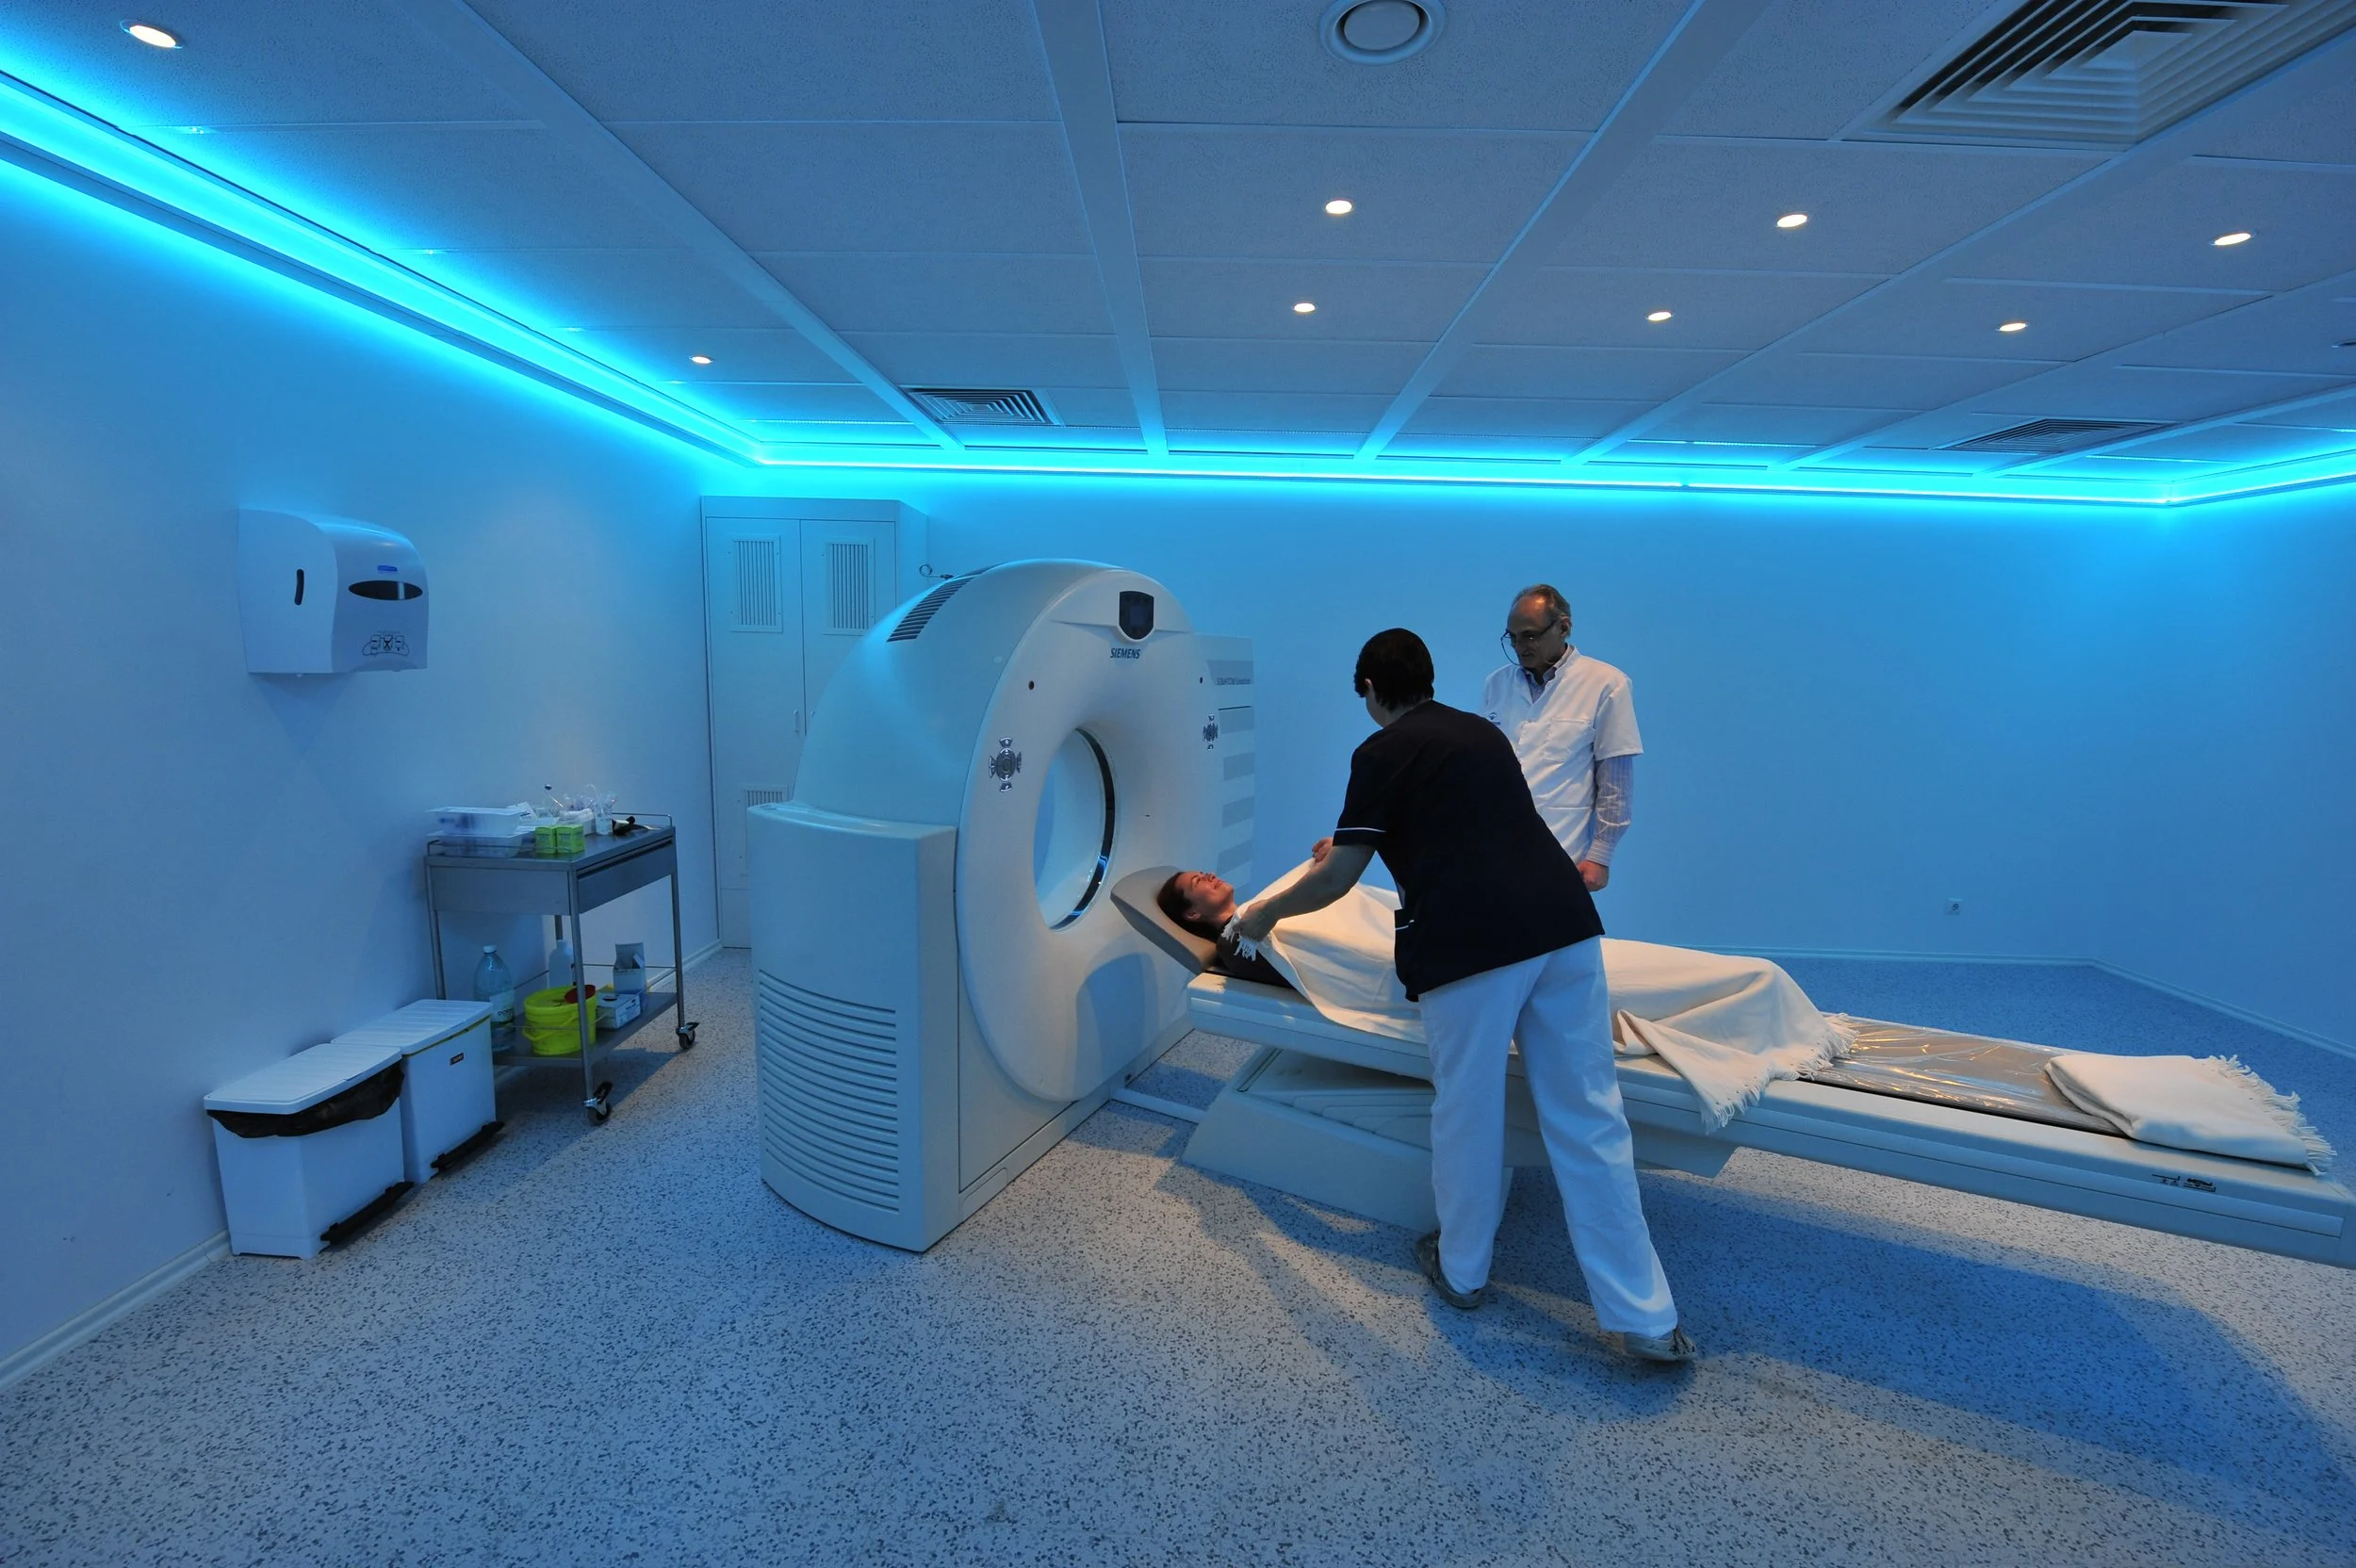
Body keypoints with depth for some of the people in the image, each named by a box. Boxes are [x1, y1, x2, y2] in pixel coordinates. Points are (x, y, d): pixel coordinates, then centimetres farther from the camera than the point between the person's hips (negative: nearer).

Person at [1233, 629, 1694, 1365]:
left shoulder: (1383, 751, 4)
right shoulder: (1483, 731, 24)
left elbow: (1338, 877, 2)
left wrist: (1262, 913, 18)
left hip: (1468, 943, -6)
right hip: (1563, 922, 6)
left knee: (1468, 1114, 13)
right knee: (1589, 1120, 13)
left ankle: (1461, 1271, 34)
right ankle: (1646, 1319, 20)